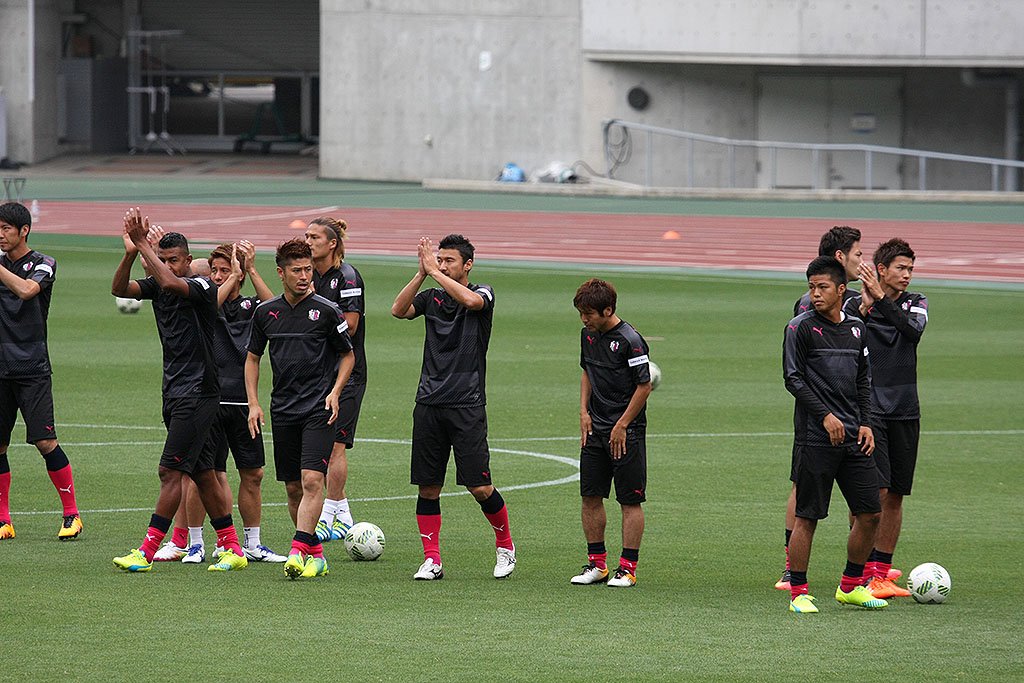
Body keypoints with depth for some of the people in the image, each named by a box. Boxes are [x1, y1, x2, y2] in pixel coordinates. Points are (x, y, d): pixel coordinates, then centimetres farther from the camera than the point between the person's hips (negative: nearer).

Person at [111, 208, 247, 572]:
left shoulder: (202, 286, -12)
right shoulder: (156, 285, 9)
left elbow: (170, 281, -31)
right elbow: (119, 289, -5)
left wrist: (143, 244, -27)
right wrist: (131, 252, -20)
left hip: (198, 393, -8)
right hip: (175, 392, 8)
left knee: (171, 470, -11)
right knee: (202, 474, 10)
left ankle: (147, 552, -12)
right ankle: (232, 550, 15)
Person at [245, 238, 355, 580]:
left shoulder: (326, 311, -3)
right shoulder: (265, 312, 6)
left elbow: (348, 354, 8)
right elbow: (252, 357, 17)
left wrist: (335, 392, -6)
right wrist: (253, 404, 7)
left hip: (318, 410, -4)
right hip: (283, 410, 4)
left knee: (312, 479, -17)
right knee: (293, 487, 6)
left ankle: (298, 552, -24)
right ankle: (316, 554, 18)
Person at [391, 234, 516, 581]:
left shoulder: (483, 293, 1)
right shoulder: (431, 298, 11)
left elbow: (471, 300, -22)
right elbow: (398, 310, -6)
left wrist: (435, 271, -16)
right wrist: (422, 273, -14)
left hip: (467, 405, -4)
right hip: (429, 405, 4)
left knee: (479, 487, -6)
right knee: (428, 487, 2)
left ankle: (505, 545, 16)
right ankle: (431, 560, 8)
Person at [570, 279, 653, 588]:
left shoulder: (629, 340, -16)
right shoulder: (588, 334, 7)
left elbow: (644, 386, -14)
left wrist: (621, 426, -13)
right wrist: (584, 411, 9)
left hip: (626, 432, -7)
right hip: (595, 430, 7)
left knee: (630, 501, -1)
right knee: (590, 496, 7)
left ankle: (627, 568, 2)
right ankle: (597, 564, 16)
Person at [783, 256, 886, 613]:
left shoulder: (856, 328, 13)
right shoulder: (801, 327, -4)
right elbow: (793, 378, -8)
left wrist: (865, 423, 9)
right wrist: (825, 416, -15)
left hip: (852, 437, 6)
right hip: (815, 437, -6)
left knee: (869, 513, 4)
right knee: (807, 516, -4)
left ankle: (850, 587, 18)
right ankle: (798, 592, 3)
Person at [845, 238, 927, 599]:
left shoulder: (915, 303, 9)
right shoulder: (854, 306, 0)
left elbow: (913, 330, -12)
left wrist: (882, 299, -21)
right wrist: (864, 310, -22)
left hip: (905, 410, 4)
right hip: (869, 407, -4)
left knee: (895, 495, 7)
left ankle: (882, 571, 14)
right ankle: (864, 573, -12)